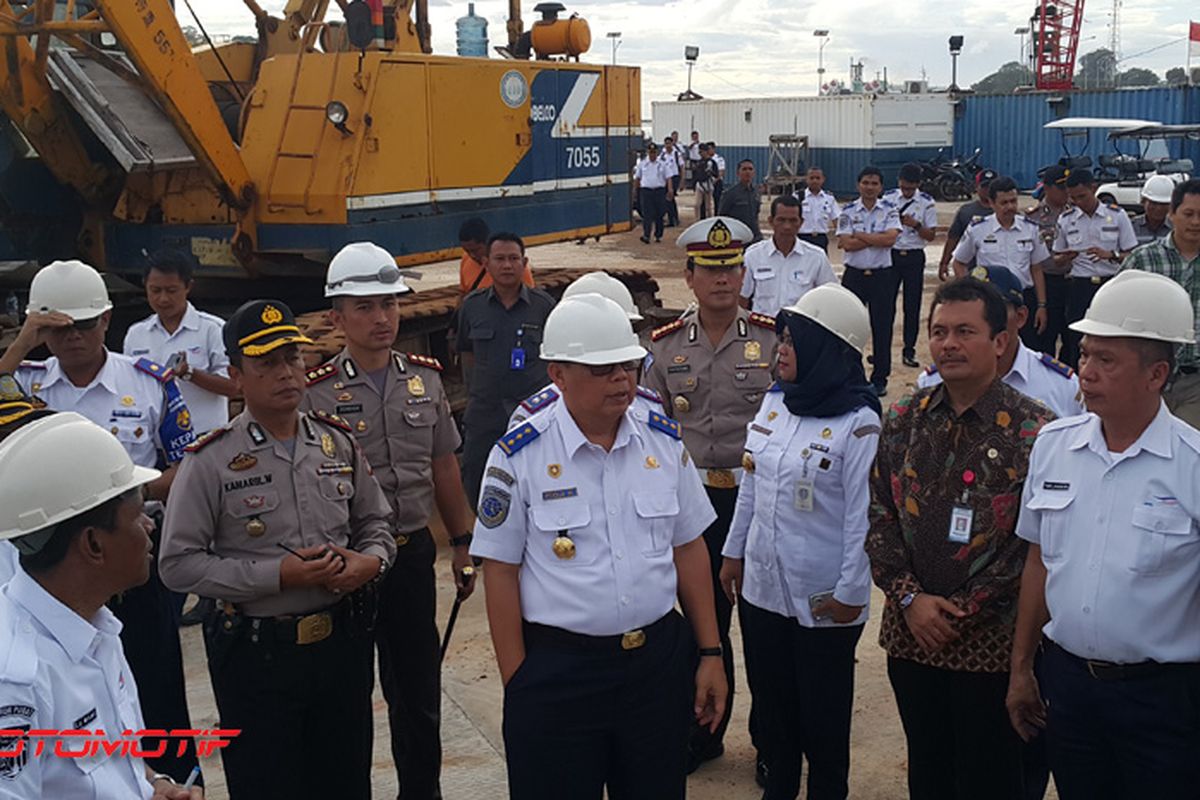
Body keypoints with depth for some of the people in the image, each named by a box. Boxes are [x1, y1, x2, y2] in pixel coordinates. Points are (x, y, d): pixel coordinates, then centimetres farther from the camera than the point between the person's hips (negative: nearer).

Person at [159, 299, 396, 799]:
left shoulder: (337, 441, 4)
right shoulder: (211, 461, -10)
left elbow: (375, 522, 15)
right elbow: (179, 565, -12)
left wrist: (370, 561, -8)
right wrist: (278, 575, -19)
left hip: (342, 641, 4)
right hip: (257, 654, -4)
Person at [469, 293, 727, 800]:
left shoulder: (664, 442, 2)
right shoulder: (519, 457, -10)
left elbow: (688, 549, 8)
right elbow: (500, 572, -6)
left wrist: (710, 653, 7)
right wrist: (518, 684, -5)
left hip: (659, 658, 4)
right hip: (557, 671, -3)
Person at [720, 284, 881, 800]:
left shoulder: (858, 423, -18)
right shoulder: (775, 401, 4)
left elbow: (862, 515, -16)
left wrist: (849, 593, -13)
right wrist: (734, 551, 15)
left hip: (823, 601, -6)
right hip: (762, 587, 7)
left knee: (822, 718, 12)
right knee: (772, 704, 21)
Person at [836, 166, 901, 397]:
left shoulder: (889, 210, 1)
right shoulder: (848, 212, 0)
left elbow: (890, 238, -15)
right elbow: (847, 244, -12)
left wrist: (858, 235, -12)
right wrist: (877, 239, -13)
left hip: (882, 275, 0)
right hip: (854, 274, 0)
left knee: (882, 327, 5)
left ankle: (880, 378, 15)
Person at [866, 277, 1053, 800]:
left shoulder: (1033, 431, -11)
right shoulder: (903, 421, 3)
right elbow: (878, 516, 3)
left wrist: (964, 612, -13)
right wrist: (909, 599, -8)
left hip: (991, 641, -4)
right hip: (911, 633, 4)